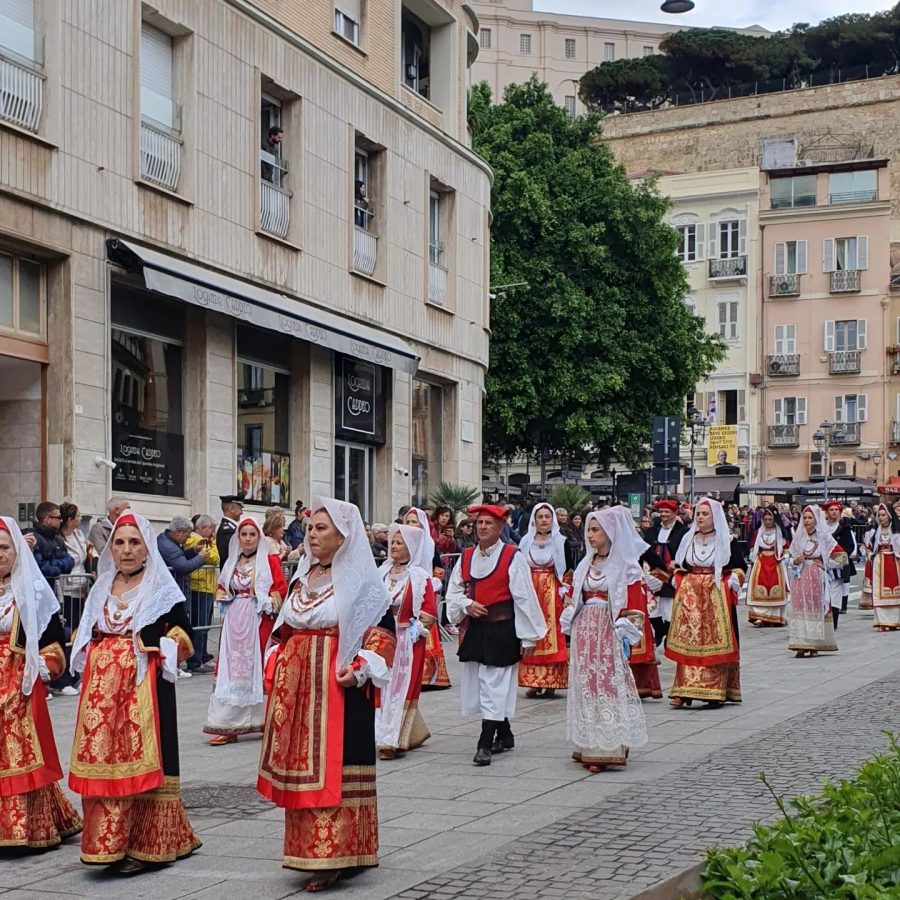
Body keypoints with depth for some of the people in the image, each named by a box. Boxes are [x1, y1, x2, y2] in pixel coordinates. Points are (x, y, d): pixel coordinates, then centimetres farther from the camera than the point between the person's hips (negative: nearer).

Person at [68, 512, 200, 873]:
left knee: (140, 761, -4)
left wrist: (155, 653, -10)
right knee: (102, 758, 3)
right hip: (102, 688, 5)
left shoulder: (162, 589, -1)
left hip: (144, 686, -5)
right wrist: (95, 661, 8)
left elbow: (182, 635, -2)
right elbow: (87, 634, 23)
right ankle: (108, 842, 11)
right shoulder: (101, 589, 15)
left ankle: (142, 845, 1)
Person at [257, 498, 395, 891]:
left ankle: (333, 855, -3)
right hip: (296, 685, 7)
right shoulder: (302, 577, 14)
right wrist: (275, 664, 10)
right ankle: (310, 848, 18)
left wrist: (359, 668, -20)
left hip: (336, 686, -7)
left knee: (332, 766, -7)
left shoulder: (361, 581, -6)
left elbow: (383, 632, -9)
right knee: (300, 765, 9)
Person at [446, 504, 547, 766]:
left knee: (493, 685, -8)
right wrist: (466, 604, -7)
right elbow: (453, 592, 15)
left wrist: (527, 636, -7)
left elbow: (524, 598, -7)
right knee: (478, 683, 13)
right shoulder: (466, 557, 8)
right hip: (475, 627, 6)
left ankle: (485, 744, -8)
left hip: (502, 629, -6)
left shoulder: (512, 557, -8)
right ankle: (504, 735, 29)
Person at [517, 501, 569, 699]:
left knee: (551, 635, -4)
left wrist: (567, 594, -9)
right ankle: (532, 682, 3)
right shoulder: (525, 542, 8)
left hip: (552, 594, -2)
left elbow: (568, 572, 0)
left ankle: (550, 681, 0)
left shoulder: (561, 542, 2)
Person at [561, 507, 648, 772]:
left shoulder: (626, 566, -4)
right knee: (586, 684, 4)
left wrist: (626, 634, -13)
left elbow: (634, 603, -7)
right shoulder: (585, 564, 15)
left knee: (610, 684, -8)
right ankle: (589, 747, 9)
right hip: (585, 631, 6)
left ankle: (608, 749, -6)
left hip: (610, 631, -6)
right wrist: (572, 622, 8)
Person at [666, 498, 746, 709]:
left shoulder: (727, 541, 3)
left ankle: (715, 691, -1)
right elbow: (679, 566, 20)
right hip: (689, 597, 3)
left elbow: (740, 567, 5)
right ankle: (684, 691, -4)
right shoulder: (688, 539, 13)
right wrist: (678, 580, 3)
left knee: (715, 642, -4)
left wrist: (734, 579, -12)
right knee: (687, 642, -3)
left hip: (717, 597, -3)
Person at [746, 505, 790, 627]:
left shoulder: (780, 532, 4)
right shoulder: (758, 532, 8)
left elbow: (786, 549, 7)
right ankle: (759, 616, -12)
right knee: (760, 590, -9)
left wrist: (781, 557, -6)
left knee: (775, 590, -3)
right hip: (760, 564, 1)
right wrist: (753, 561, 0)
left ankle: (775, 618, 4)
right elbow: (753, 550, 10)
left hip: (776, 565, -1)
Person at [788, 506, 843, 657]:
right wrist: (795, 561, -6)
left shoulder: (824, 537, -2)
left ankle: (815, 646, 4)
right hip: (801, 579, 3)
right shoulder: (798, 537, 8)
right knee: (801, 609, -4)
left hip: (817, 578, -2)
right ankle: (801, 645, -3)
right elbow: (792, 557, 16)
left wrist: (825, 564, -6)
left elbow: (842, 556, 0)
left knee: (817, 609, -1)